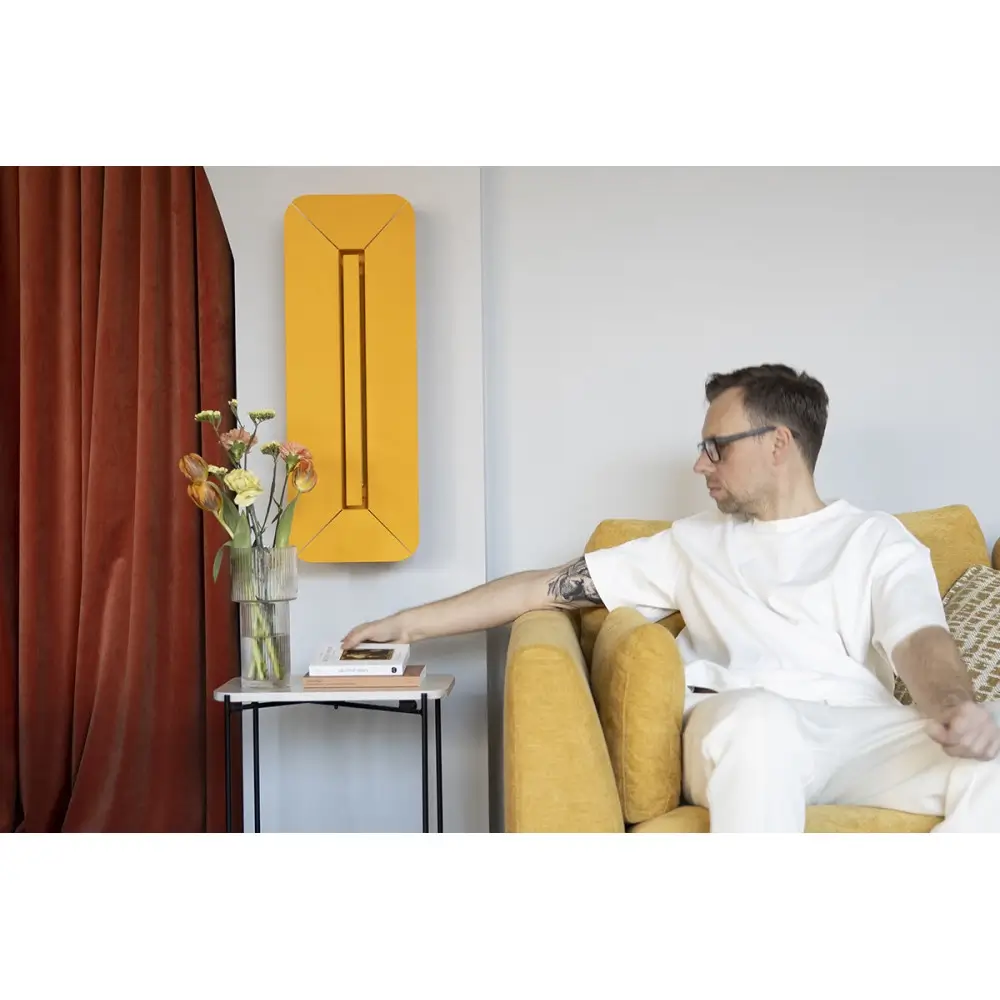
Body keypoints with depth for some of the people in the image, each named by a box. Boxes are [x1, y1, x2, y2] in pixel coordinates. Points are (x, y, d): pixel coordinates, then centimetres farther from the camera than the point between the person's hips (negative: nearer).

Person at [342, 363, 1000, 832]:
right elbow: (549, 587, 20)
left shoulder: (877, 539, 18)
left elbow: (920, 639, 0)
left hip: (867, 734, 1)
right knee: (759, 715, -37)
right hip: (743, 734, 0)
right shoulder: (694, 543, 23)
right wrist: (407, 624, 18)